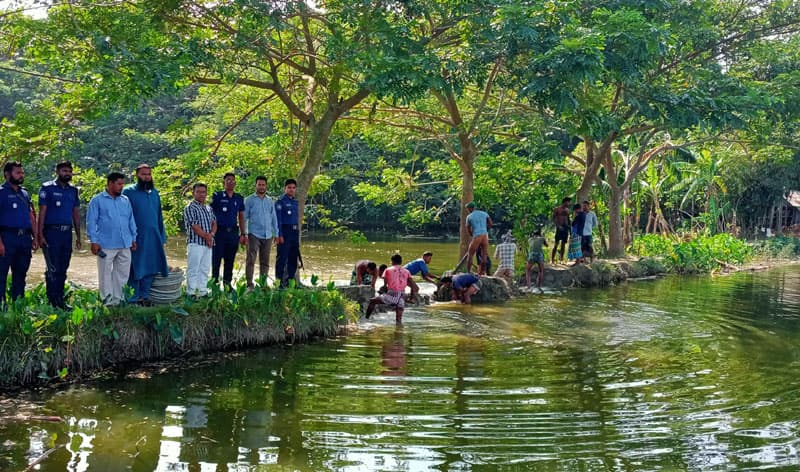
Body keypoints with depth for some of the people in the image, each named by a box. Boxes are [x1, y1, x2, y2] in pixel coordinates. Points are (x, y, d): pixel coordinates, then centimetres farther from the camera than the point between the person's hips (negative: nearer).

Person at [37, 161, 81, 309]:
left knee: (63, 269, 9)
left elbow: (76, 213, 16)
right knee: (53, 269, -7)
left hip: (67, 233, 5)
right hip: (51, 232, -5)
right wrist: (40, 235, -12)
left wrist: (78, 236, 12)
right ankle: (52, 301, -3)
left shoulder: (73, 190, 13)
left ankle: (60, 299, 15)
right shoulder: (47, 188, -2)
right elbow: (42, 212, -6)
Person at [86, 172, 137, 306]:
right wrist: (94, 241, -9)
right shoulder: (97, 200, 0)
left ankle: (117, 299, 16)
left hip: (125, 245, 5)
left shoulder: (125, 200, 14)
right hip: (106, 245, -5)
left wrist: (133, 238, 14)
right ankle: (108, 301, 8)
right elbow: (91, 222, -3)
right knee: (105, 274, 1)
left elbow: (131, 220, 18)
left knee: (122, 274, 7)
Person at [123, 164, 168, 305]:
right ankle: (134, 298, 10)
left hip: (154, 237, 5)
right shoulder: (129, 192, -3)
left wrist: (162, 236, 15)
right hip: (136, 238, -5)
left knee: (150, 267, 8)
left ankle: (144, 295, 19)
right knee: (136, 269, 1)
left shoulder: (155, 192, 14)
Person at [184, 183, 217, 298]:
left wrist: (211, 234, -6)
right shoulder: (190, 208, -6)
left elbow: (214, 223, 13)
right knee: (193, 270, -5)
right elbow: (194, 226, -13)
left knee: (205, 270, 10)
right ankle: (191, 293, -2)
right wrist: (206, 236, -11)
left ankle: (203, 292, 16)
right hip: (195, 243, -7)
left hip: (208, 244, 7)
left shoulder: (209, 208, 17)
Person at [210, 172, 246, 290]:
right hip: (219, 231, -3)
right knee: (216, 258, -2)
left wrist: (243, 234, 11)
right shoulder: (217, 196, 0)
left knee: (230, 260, 8)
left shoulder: (239, 198, 12)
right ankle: (214, 282, 5)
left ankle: (227, 283, 16)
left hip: (233, 232, 4)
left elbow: (241, 217, 16)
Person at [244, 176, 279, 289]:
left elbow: (274, 218, 17)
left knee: (265, 262, 8)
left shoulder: (270, 201, 14)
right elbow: (244, 217, 1)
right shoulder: (249, 200, 2)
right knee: (251, 260, -11)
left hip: (268, 236, 4)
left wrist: (276, 233, 10)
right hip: (254, 235, -4)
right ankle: (249, 284, -12)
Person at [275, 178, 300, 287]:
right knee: (282, 258, -6)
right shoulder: (280, 202, -6)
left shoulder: (295, 202, 16)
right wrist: (279, 235, -18)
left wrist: (298, 234, 17)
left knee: (293, 258, 11)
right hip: (285, 232, -8)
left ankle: (290, 281, 19)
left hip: (295, 232, 8)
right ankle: (279, 281, -3)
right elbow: (278, 219, -11)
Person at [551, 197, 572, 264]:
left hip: (566, 228, 6)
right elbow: (553, 219, -6)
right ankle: (552, 259, -9)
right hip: (559, 228, -6)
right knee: (556, 243, -10)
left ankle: (561, 259, 10)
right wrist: (558, 226, -19)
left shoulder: (567, 210, 15)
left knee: (563, 244, 5)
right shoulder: (557, 209, -2)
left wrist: (569, 227, 13)